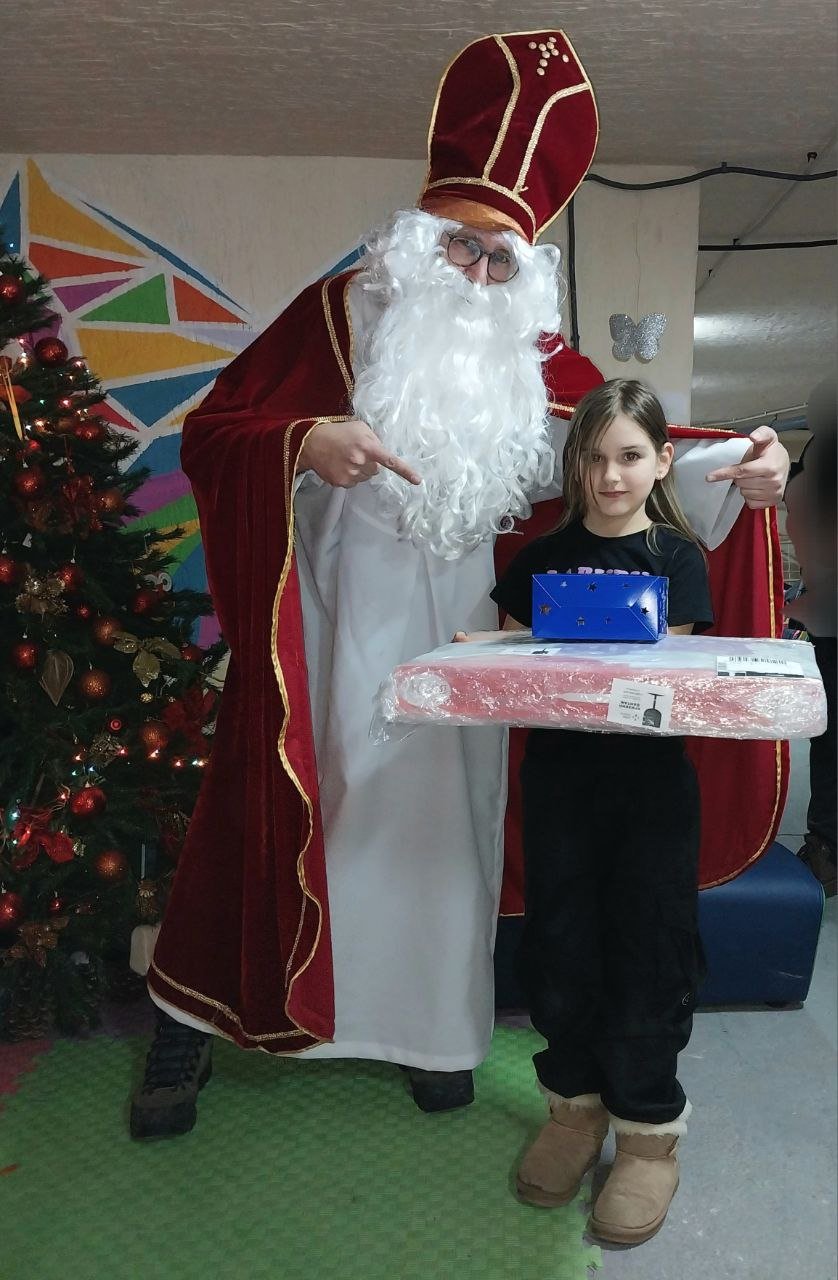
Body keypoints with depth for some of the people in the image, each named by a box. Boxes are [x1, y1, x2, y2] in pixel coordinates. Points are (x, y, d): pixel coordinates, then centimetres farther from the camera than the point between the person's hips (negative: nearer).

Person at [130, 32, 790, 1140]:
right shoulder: (340, 313, -5)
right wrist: (303, 444, -28)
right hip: (329, 611, -3)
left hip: (457, 619, 4)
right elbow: (208, 436, -8)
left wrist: (734, 460, -14)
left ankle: (432, 1026, 32)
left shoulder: (531, 353, 5)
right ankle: (192, 1022, 24)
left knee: (445, 807, 11)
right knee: (279, 805, 3)